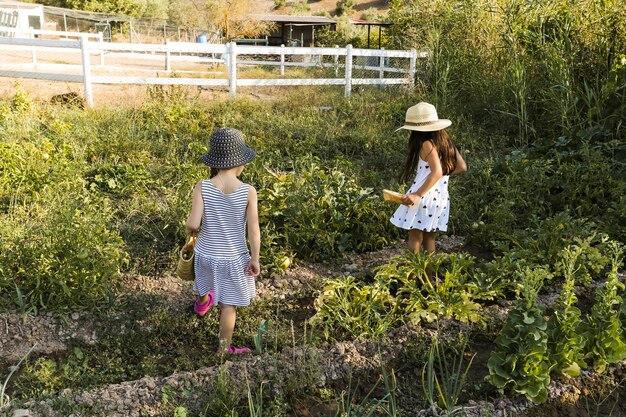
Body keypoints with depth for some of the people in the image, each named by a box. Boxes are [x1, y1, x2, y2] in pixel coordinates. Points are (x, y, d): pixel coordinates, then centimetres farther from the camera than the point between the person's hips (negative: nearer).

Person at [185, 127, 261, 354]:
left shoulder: (202, 187, -18)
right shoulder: (248, 191, -20)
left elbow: (193, 224, -22)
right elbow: (254, 230, -17)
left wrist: (188, 229, 1)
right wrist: (255, 259, -6)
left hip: (206, 254, 3)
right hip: (234, 258, -2)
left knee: (206, 278, 35)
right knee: (229, 304, 15)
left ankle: (202, 303, 67)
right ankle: (224, 349, 30)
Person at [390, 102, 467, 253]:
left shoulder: (427, 144, -14)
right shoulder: (446, 142, 8)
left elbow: (437, 172, -27)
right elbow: (462, 167, 10)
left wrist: (417, 195, -31)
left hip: (424, 197, -8)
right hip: (440, 199, 8)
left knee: (415, 239, -1)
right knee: (429, 239, 17)